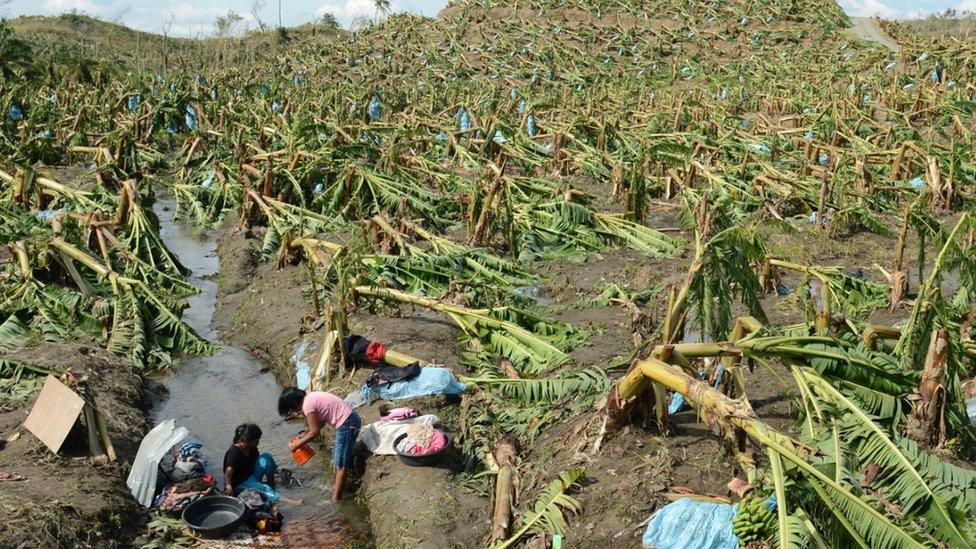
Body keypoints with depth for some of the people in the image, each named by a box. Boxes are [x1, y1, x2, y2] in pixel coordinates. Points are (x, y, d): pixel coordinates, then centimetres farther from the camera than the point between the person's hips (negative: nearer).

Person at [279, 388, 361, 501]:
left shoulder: (307, 405, -17)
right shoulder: (310, 397, 11)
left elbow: (315, 431, -12)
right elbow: (321, 422, 21)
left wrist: (297, 444, -1)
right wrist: (304, 435, 19)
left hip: (347, 424, -10)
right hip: (351, 419, 10)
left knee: (340, 462, -3)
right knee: (337, 456, 23)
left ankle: (336, 498, 3)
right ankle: (337, 486, 38)